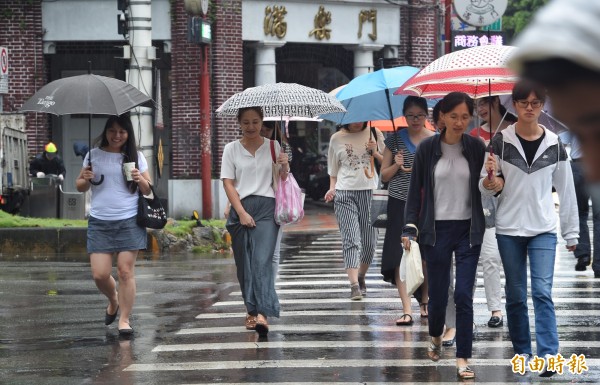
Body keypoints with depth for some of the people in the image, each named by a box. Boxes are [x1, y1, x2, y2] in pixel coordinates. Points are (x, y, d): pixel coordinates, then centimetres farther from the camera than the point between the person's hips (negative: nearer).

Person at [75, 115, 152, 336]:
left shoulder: (135, 157, 6)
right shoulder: (94, 155, 6)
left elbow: (148, 191, 10)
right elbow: (80, 187, 12)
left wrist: (141, 180, -12)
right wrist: (85, 179, -10)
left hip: (129, 221, -1)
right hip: (99, 223, 1)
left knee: (126, 271, -7)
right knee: (100, 274, -4)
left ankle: (124, 319, 1)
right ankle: (113, 300, 28)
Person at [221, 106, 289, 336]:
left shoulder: (273, 146, 9)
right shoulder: (231, 149, 7)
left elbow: (282, 180, 13)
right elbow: (228, 183, 2)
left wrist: (285, 166, -10)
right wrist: (242, 213, -8)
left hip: (267, 207, -1)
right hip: (241, 208, 1)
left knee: (262, 259, -15)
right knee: (244, 263, 5)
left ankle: (263, 313, -25)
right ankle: (251, 310, 20)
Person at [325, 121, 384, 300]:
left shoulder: (374, 134, 9)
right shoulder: (337, 139, 9)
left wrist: (375, 151, -6)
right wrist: (332, 188, 2)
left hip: (370, 191, 1)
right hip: (345, 193, -1)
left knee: (369, 242, 4)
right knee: (351, 241, -12)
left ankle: (361, 277, 27)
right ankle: (354, 285, -18)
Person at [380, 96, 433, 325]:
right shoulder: (395, 139, 5)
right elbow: (384, 176, 8)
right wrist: (397, 165, -11)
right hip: (400, 203, -1)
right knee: (401, 255, -10)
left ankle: (425, 301, 27)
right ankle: (407, 310, -12)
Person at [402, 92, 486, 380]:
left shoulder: (476, 148, 0)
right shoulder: (427, 148, -2)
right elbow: (415, 190, 1)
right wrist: (410, 228, -6)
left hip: (468, 230, 0)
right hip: (436, 230, 0)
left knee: (464, 295, -6)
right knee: (438, 293, 7)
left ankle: (463, 359, -1)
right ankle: (436, 337, 37)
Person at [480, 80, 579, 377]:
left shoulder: (554, 144, -1)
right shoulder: (501, 141, -3)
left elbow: (566, 190, 6)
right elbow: (487, 188, 0)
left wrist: (572, 232, 8)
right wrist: (491, 177, -23)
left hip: (544, 230, 0)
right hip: (509, 229, 1)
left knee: (542, 292, -10)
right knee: (515, 294, 8)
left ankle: (548, 355, -11)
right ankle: (522, 351, 19)